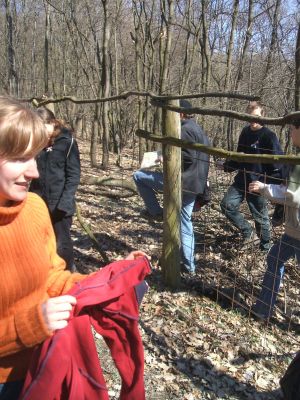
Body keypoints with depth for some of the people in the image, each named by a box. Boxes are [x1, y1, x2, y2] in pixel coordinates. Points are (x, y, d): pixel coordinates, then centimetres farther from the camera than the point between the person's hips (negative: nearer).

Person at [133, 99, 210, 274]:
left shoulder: (186, 129, -13)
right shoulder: (200, 130, 19)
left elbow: (188, 157, -22)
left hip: (181, 181, -10)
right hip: (194, 184, 10)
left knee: (139, 176, -1)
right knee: (185, 223, 15)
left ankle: (156, 212, 4)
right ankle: (189, 265, 20)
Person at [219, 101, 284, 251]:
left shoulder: (269, 136, -13)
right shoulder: (245, 132, 6)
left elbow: (278, 163, -15)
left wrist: (274, 185, -24)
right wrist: (226, 166, 7)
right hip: (242, 180, 6)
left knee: (260, 217, 7)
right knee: (227, 205, -5)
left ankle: (265, 246, 29)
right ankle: (247, 230, 15)